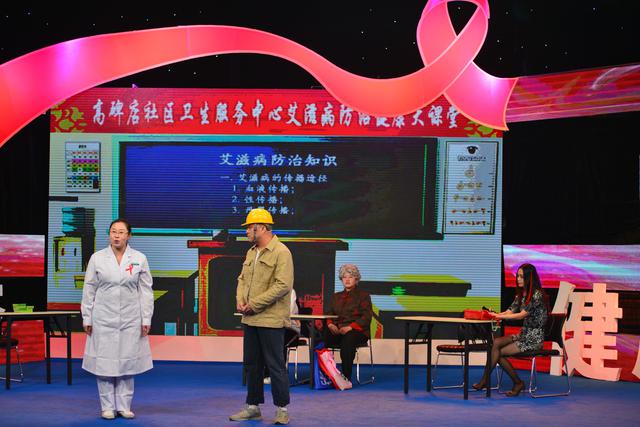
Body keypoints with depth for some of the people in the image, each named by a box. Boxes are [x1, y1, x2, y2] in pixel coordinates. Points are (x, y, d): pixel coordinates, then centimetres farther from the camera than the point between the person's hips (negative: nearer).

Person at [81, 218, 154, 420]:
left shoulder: (139, 259, 2)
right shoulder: (97, 258, 1)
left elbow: (146, 290, 3)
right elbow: (89, 290, 4)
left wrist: (146, 319, -1)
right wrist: (87, 318, 1)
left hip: (130, 319, 0)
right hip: (103, 318, 0)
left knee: (127, 362, 4)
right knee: (104, 362, 1)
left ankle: (124, 406, 13)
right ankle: (108, 407, 10)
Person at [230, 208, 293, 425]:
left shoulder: (281, 252, -13)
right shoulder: (251, 252, 15)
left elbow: (283, 285, -20)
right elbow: (243, 278, 19)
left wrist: (255, 304, -18)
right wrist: (240, 300, -2)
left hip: (271, 320, -8)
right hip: (250, 319, 8)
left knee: (275, 365, -2)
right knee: (251, 364, 13)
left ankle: (282, 409, 8)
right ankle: (253, 407, 23)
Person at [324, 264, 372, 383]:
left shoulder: (363, 295, 11)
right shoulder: (336, 296, 27)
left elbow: (366, 317, -1)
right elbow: (329, 313, 18)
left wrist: (350, 327, -17)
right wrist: (330, 324, -7)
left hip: (357, 331, -4)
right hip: (336, 330, 4)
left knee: (348, 339, -40)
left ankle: (346, 378, -39)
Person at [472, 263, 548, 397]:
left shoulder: (537, 295, -15)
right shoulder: (521, 294, 14)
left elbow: (522, 315, -22)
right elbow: (509, 312, 5)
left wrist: (499, 316, -25)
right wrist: (494, 314, -15)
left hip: (534, 338, -8)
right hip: (524, 334, 8)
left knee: (498, 351, -15)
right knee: (495, 343, -14)